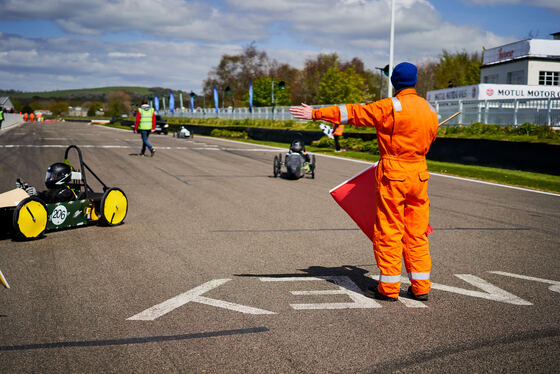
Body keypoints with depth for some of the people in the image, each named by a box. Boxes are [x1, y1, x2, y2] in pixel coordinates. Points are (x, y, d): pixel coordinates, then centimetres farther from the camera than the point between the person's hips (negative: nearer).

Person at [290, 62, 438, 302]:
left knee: (388, 232, 2)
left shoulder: (391, 107, -12)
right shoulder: (429, 109, 8)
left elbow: (352, 113, -12)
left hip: (393, 175, -6)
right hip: (420, 173, 6)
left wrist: (315, 114, -8)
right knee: (416, 232, 11)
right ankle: (421, 287, 14)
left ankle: (389, 287, 8)